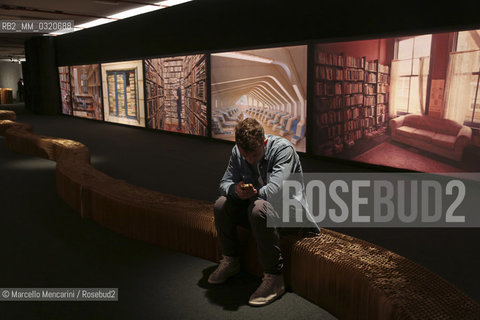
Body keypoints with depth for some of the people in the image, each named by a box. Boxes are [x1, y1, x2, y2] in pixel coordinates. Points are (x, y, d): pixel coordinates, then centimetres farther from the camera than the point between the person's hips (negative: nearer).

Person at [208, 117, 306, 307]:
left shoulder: (283, 148, -23)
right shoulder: (237, 151, -4)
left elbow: (274, 189, -33)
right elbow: (224, 183, -2)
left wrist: (251, 193, -18)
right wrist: (235, 189, -26)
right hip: (255, 203, 6)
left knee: (259, 209, -36)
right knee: (221, 205, -14)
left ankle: (274, 278, -26)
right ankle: (230, 261, 6)